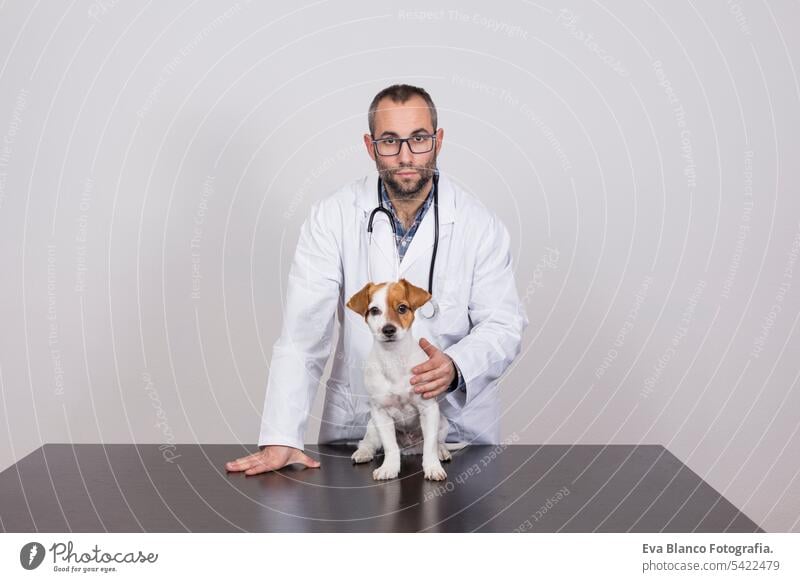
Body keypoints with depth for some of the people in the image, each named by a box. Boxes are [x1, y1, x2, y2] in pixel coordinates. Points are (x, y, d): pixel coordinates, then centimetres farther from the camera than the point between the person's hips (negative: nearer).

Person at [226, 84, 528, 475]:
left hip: (457, 422, 1)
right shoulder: (331, 217, -6)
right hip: (356, 424, 0)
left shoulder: (479, 224, -4)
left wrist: (457, 367, -25)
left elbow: (504, 325, -3)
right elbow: (303, 331, -10)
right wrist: (281, 439, -17)